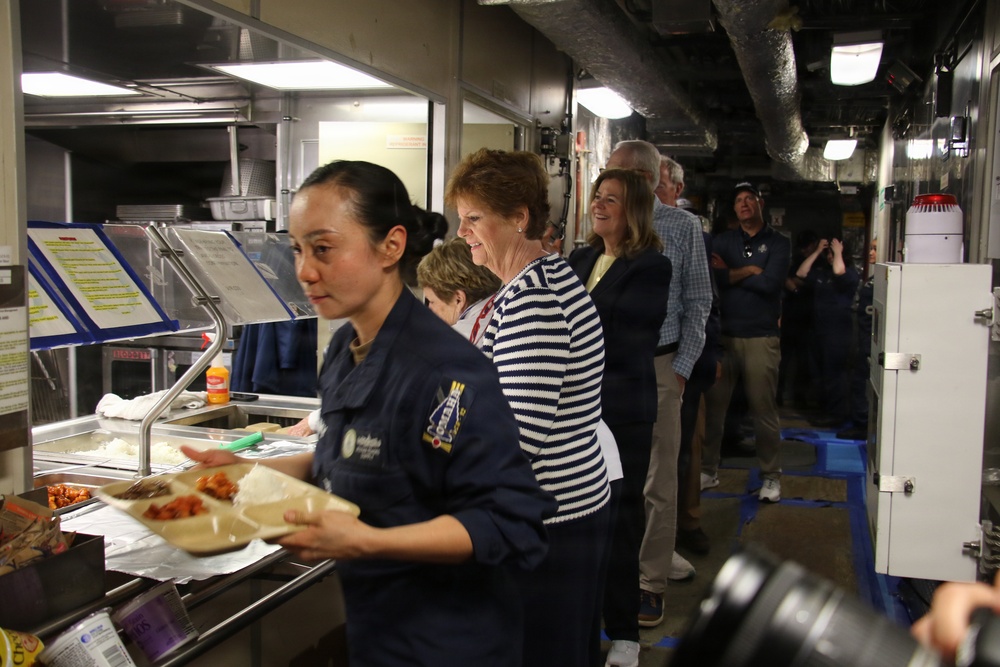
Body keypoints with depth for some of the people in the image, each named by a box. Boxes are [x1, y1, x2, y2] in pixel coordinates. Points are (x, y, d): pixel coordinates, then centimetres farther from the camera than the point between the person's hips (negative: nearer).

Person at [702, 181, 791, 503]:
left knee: (764, 409, 1)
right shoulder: (723, 241, 12)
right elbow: (713, 277, -6)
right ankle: (708, 470, 16)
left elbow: (770, 283, -11)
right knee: (712, 405, 3)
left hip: (761, 338, -2)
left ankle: (771, 476, 15)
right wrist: (750, 270, -7)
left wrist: (730, 273, -3)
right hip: (723, 335, 2)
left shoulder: (778, 243, 6)